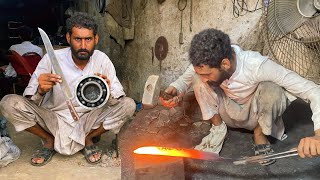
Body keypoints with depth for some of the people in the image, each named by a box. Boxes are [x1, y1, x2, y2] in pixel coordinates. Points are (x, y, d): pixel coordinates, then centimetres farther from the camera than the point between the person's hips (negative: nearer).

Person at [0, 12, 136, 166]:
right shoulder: (51, 59, -16)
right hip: (54, 118, 0)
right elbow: (29, 102, -13)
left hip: (88, 120, 1)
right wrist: (40, 91, -37)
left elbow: (118, 101, -13)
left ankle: (88, 138, 1)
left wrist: (107, 94, -37)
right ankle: (49, 140, 3)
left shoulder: (102, 60, -13)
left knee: (128, 105, -20)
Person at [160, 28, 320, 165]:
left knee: (271, 89, -35)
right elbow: (186, 78, -4)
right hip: (229, 113, 2)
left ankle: (259, 133, -5)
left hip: (254, 115, -2)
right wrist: (176, 89, -29)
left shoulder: (257, 66, -37)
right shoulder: (204, 65, -26)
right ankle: (218, 127, -1)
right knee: (196, 77, -23)